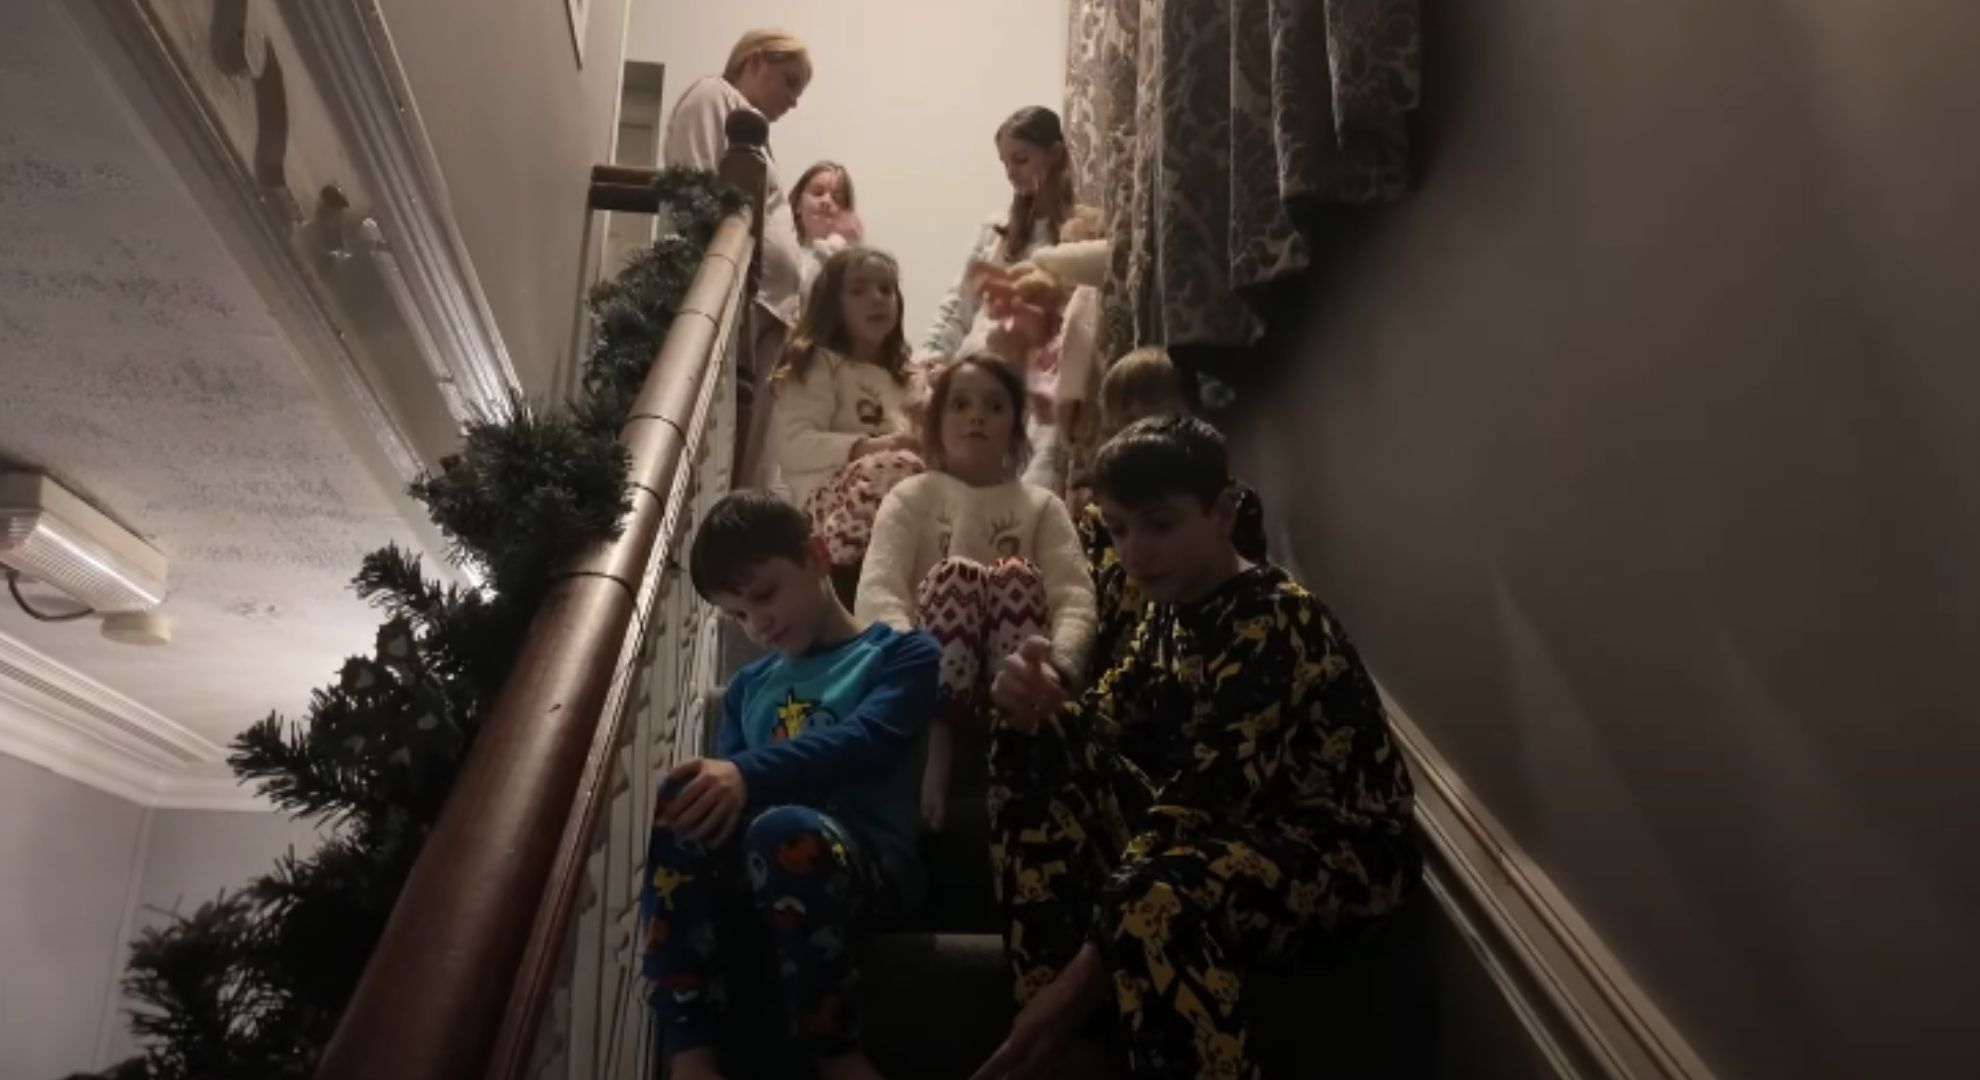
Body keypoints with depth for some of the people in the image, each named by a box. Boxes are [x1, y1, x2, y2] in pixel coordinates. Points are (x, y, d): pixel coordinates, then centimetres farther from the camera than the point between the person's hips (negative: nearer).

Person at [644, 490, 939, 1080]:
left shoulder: (902, 653, 8)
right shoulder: (748, 686, 25)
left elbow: (864, 740, -13)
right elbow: (722, 786, 14)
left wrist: (748, 774, -29)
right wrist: (705, 788, -12)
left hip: (867, 861, -5)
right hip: (756, 859, 5)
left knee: (784, 828, -38)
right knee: (680, 805, -25)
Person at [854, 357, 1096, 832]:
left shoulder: (1042, 506, 13)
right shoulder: (911, 497, 11)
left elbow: (1076, 597, -4)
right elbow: (876, 592, -7)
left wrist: (1056, 665, -28)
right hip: (940, 672, -1)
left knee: (1018, 576, -27)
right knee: (952, 574, -28)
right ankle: (935, 740, -28)